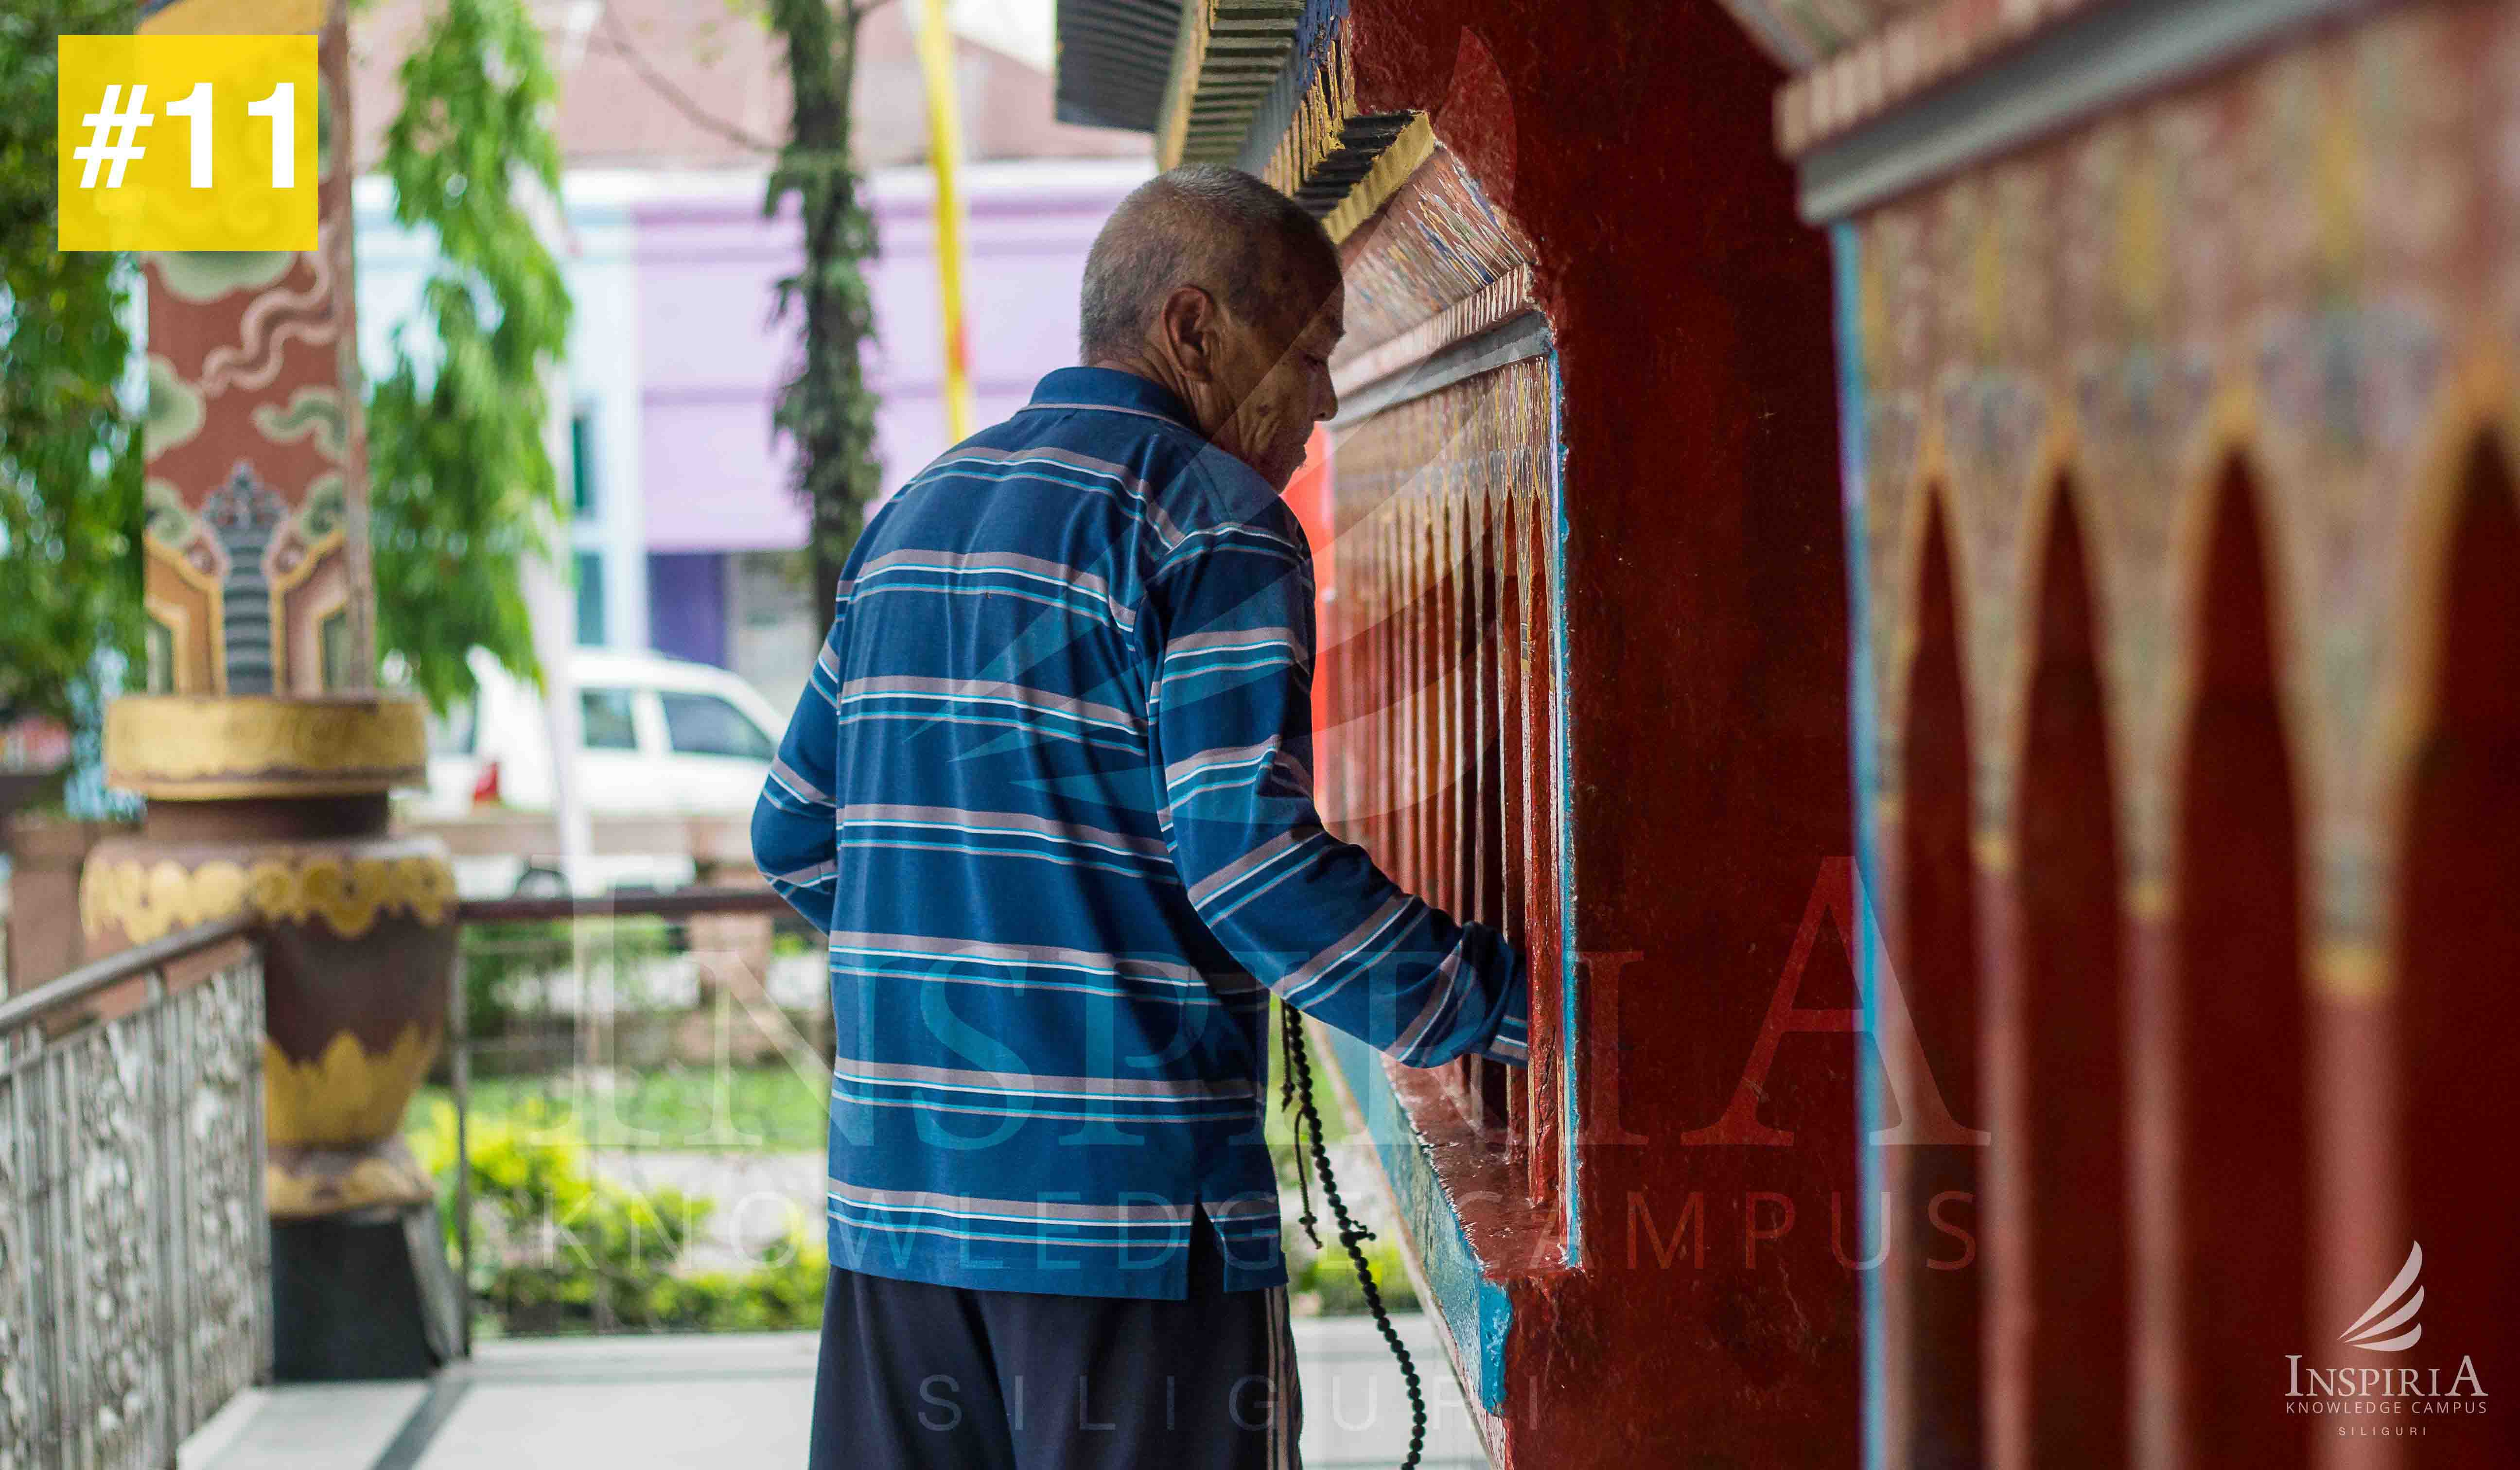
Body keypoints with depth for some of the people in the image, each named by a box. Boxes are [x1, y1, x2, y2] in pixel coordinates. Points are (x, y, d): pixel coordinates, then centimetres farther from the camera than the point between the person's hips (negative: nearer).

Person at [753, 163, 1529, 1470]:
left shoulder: (910, 518, 17)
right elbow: (1250, 855, -18)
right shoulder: (1214, 522, -7)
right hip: (1132, 1210, -7)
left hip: (893, 1202, 7)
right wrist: (1515, 1008, -10)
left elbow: (793, 836, 19)